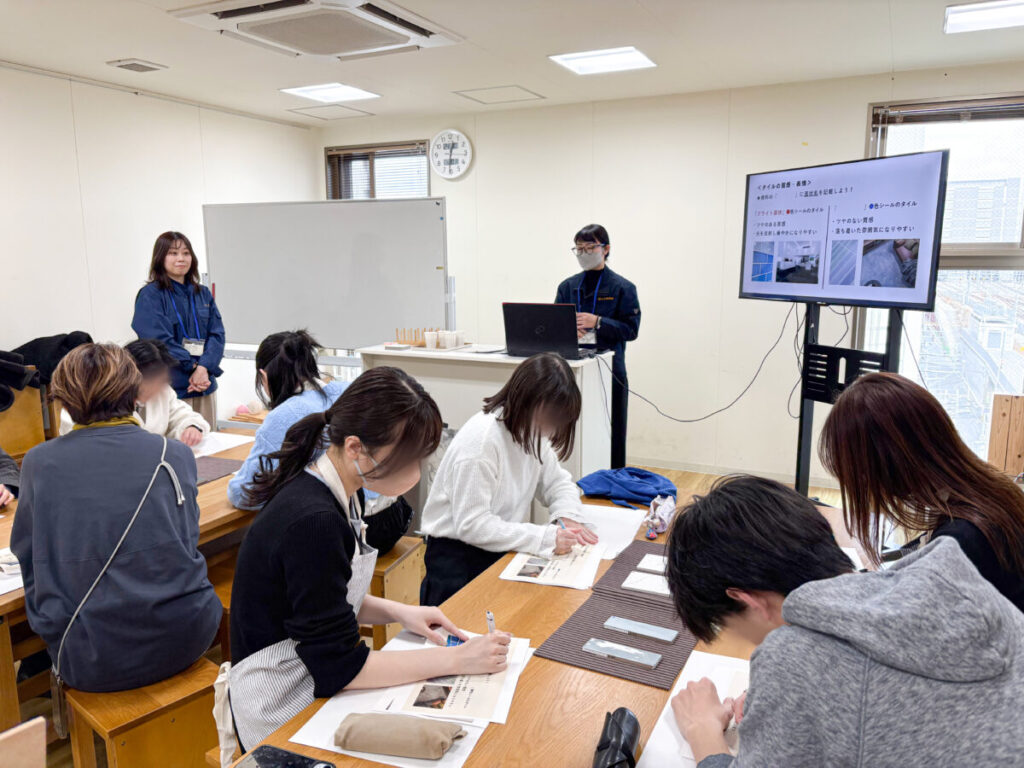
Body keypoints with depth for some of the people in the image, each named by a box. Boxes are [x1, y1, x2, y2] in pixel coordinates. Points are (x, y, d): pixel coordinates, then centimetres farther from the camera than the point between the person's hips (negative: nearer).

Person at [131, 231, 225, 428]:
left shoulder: (203, 294, 12)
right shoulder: (150, 295, -4)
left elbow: (217, 334, 3)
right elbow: (159, 340, -12)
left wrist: (204, 368, -12)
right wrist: (193, 365, -14)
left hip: (204, 385, 5)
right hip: (169, 387, -5)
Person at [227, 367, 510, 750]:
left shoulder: (333, 495, -2)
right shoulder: (313, 523, -29)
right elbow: (339, 665, -25)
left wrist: (398, 612, -2)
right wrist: (456, 660, -20)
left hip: (315, 677, 8)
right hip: (282, 716, -8)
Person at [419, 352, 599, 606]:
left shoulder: (534, 432, 2)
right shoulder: (480, 440, -24)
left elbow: (559, 482, 13)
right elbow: (472, 524, -25)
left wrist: (568, 518, -10)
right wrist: (546, 538, -29)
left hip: (503, 548, 8)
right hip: (458, 554, -7)